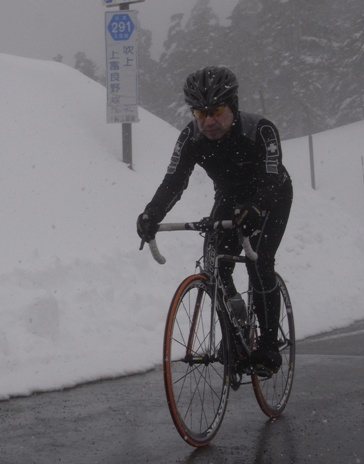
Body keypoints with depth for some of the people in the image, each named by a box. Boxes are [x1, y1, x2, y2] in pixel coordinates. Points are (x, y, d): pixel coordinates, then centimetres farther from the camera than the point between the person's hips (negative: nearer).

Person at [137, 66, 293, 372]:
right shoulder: (191, 137, -22)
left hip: (271, 199, -4)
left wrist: (253, 211, -61)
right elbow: (174, 181, -29)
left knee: (259, 264, -21)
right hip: (230, 198, 4)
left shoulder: (260, 131, -34)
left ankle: (269, 346, -10)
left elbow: (270, 181, -41)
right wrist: (151, 215, -47)